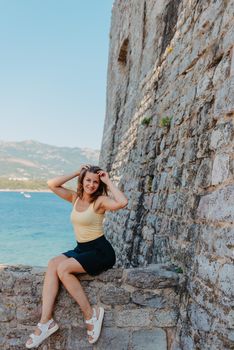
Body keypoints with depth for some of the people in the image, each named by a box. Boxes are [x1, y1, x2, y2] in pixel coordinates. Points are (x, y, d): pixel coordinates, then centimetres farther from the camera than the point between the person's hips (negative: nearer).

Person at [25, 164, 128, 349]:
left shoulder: (100, 201, -11)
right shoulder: (75, 198, 8)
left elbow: (122, 202, -31)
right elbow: (52, 184, 4)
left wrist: (109, 182, -19)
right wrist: (76, 173, 1)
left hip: (101, 251, -6)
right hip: (81, 249, 7)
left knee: (63, 268, -25)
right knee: (53, 264, -19)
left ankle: (91, 314, -12)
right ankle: (46, 321, -21)